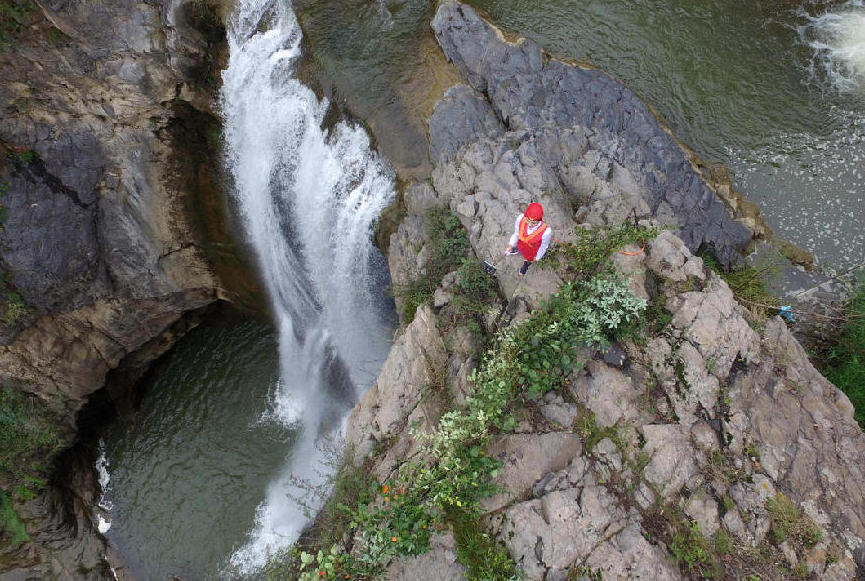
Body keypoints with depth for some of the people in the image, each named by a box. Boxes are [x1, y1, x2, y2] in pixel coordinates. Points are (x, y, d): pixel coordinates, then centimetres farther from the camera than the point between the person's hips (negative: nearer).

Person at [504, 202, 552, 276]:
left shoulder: (546, 231, -46)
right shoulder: (520, 218, -37)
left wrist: (537, 258, -7)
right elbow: (517, 233, -15)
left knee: (529, 259, 33)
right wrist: (510, 246, -28)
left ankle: (526, 264, 70)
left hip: (533, 250, -2)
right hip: (521, 244, 2)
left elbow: (544, 246, -23)